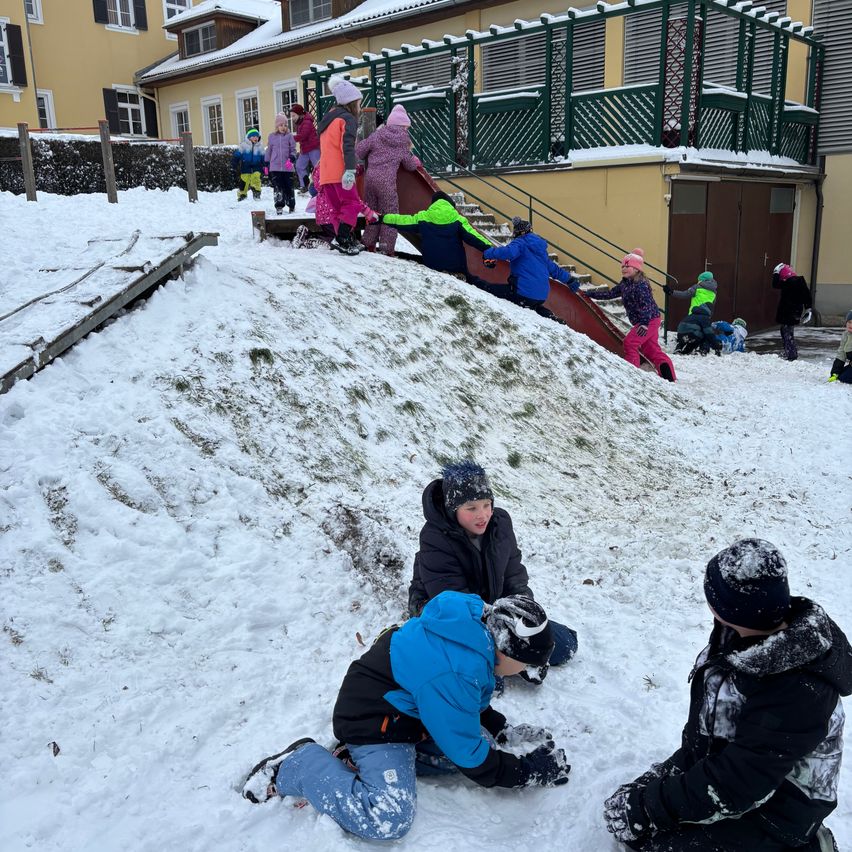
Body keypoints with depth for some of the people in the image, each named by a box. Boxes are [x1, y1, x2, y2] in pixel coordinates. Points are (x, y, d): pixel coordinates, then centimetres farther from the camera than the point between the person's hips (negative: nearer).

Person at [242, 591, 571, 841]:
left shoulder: (474, 626, -6)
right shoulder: (451, 673, -35)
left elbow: (470, 705, 13)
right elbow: (468, 755, -23)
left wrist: (506, 731, 6)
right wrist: (526, 771, -13)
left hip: (409, 713, 10)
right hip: (374, 724, -10)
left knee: (484, 743, 3)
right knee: (388, 821, -23)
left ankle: (360, 758, 8)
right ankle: (296, 765, -3)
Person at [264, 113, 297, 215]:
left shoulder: (289, 136, 3)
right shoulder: (272, 136, 8)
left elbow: (293, 149, 5)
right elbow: (268, 151, 14)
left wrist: (291, 158, -14)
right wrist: (266, 164, 14)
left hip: (287, 167, -1)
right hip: (275, 167, 1)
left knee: (288, 187, 6)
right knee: (278, 187, -4)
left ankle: (291, 206, 19)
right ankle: (279, 206, 0)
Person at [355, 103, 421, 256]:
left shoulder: (376, 136, 6)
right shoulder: (403, 143, 4)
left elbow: (359, 151, 6)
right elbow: (410, 165, 15)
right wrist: (416, 162, 37)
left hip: (370, 176, 3)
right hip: (387, 180, -3)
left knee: (372, 211, 15)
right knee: (390, 213, 5)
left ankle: (369, 244, 19)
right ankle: (387, 248, 0)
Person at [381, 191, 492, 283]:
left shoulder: (422, 218, 4)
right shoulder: (458, 220, 0)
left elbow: (402, 221, 11)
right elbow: (473, 236, -4)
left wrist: (382, 218, 23)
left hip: (432, 266, 1)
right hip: (456, 266, -1)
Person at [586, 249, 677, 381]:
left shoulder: (640, 284, -19)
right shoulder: (624, 284, 9)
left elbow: (646, 304, -29)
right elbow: (610, 293, 19)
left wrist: (645, 323, -39)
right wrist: (591, 293, 16)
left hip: (650, 320, -10)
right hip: (642, 321, 10)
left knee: (630, 342, -15)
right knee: (652, 350, 10)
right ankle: (670, 377, 8)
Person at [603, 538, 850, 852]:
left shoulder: (797, 691, -33)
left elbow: (731, 787, -29)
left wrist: (646, 808, -23)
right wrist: (680, 764, 7)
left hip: (765, 814, -7)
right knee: (634, 799, 2)